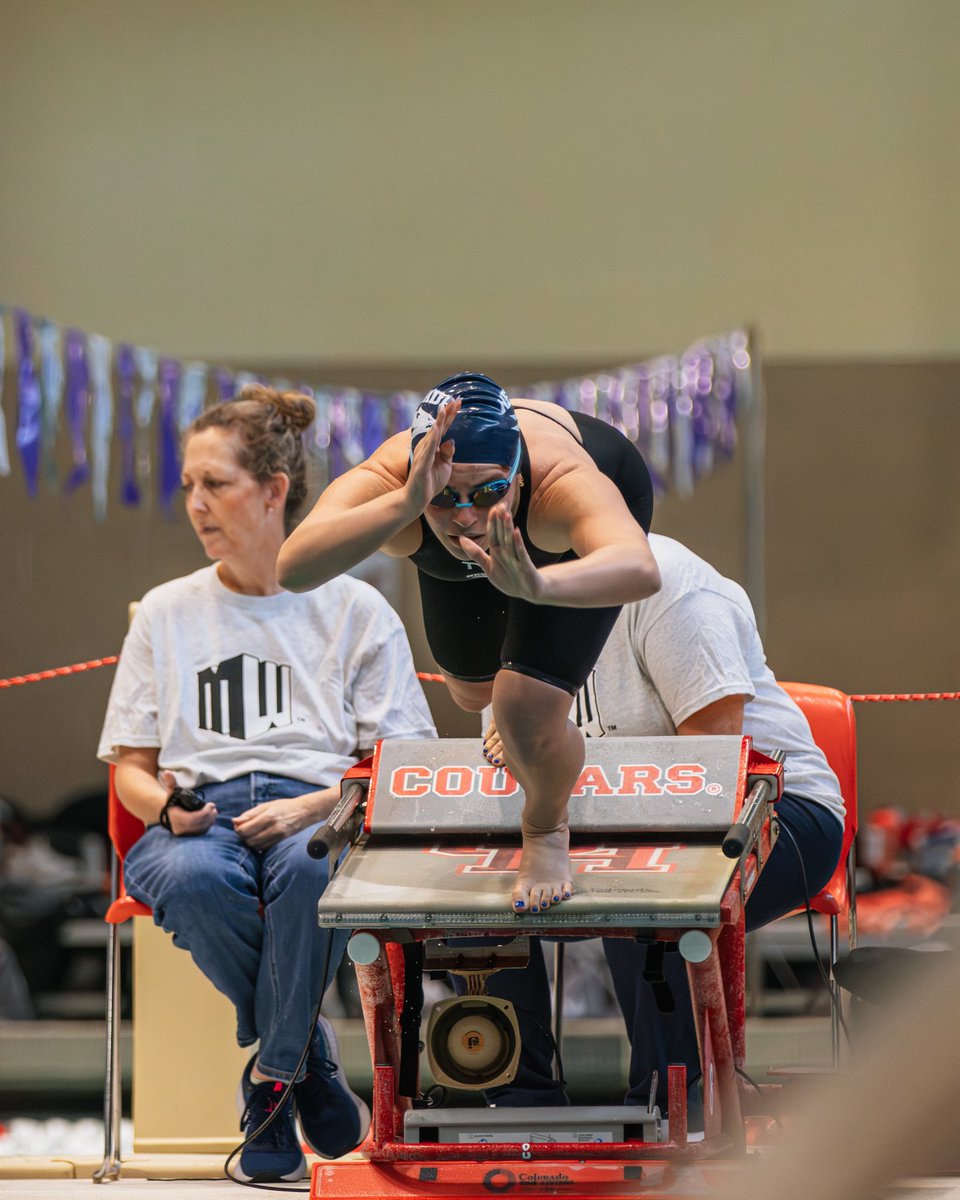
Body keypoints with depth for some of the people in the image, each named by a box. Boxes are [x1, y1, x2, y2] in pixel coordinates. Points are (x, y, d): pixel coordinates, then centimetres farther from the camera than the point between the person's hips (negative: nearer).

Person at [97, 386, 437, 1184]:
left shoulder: (354, 609, 13)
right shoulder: (166, 613, 19)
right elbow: (128, 767, 18)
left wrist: (315, 806, -12)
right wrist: (167, 806, -7)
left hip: (318, 811, -2)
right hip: (200, 818, 2)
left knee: (309, 867, -41)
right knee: (191, 879, -38)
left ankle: (271, 1078, -21)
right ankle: (312, 1058, -14)